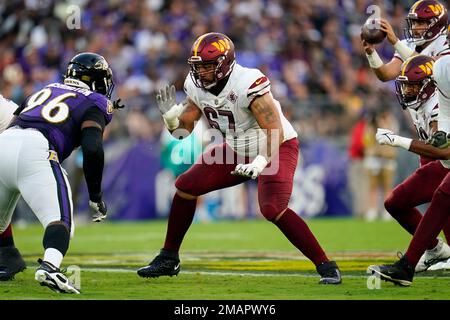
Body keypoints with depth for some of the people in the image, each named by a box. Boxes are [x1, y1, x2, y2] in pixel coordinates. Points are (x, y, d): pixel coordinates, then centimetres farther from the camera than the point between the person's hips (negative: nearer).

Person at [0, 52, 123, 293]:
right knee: (60, 223, -12)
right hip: (36, 151, -6)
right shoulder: (94, 102, 15)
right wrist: (95, 196, 7)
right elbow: (92, 149, 1)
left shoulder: (43, 92, 34)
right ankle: (48, 267, -40)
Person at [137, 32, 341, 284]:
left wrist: (259, 163, -41)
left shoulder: (247, 85, -30)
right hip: (239, 150, 8)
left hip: (278, 148, -8)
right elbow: (182, 131, -1)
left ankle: (326, 266, -20)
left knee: (273, 209, -29)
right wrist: (170, 115, -22)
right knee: (185, 187, 1)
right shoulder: (197, 87, -7)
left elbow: (276, 132, -29)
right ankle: (169, 259, 16)